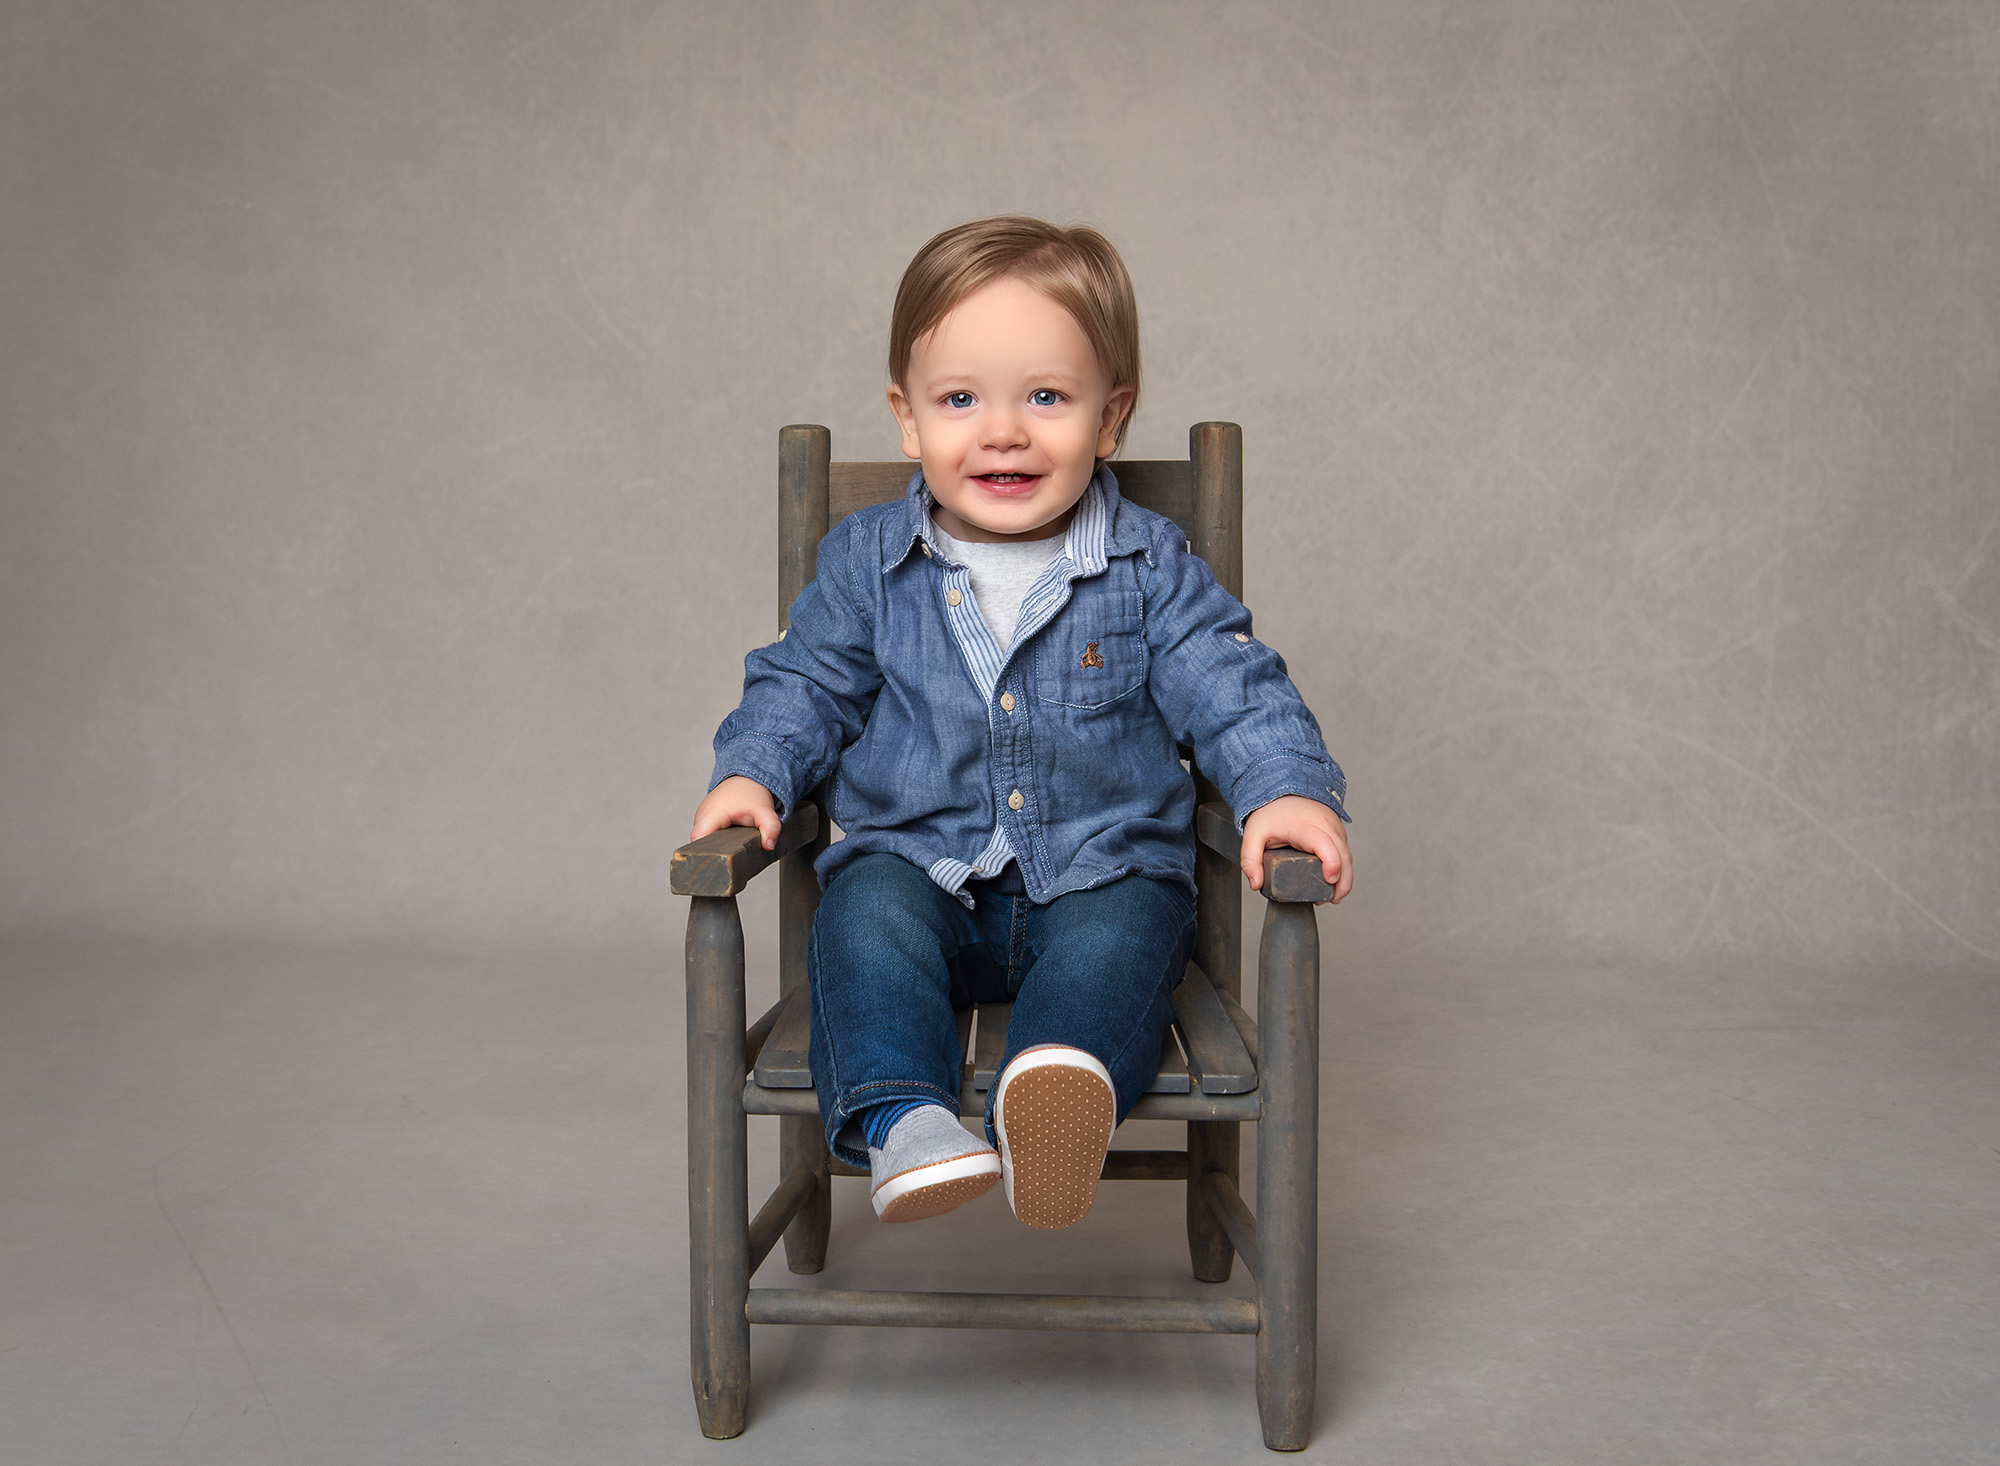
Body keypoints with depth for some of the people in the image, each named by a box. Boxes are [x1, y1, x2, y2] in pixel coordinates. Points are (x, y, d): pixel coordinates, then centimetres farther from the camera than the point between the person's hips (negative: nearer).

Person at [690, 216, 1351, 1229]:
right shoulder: (867, 563, 4)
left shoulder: (1150, 568, 0)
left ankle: (1056, 1096, -55)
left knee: (1119, 937, -32)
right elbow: (804, 682, 12)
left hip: (1102, 871, -1)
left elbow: (1234, 689, -2)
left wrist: (1285, 789, -20)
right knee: (865, 915, -29)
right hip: (916, 867, 1)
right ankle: (901, 1118, -41)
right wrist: (752, 772, -6)